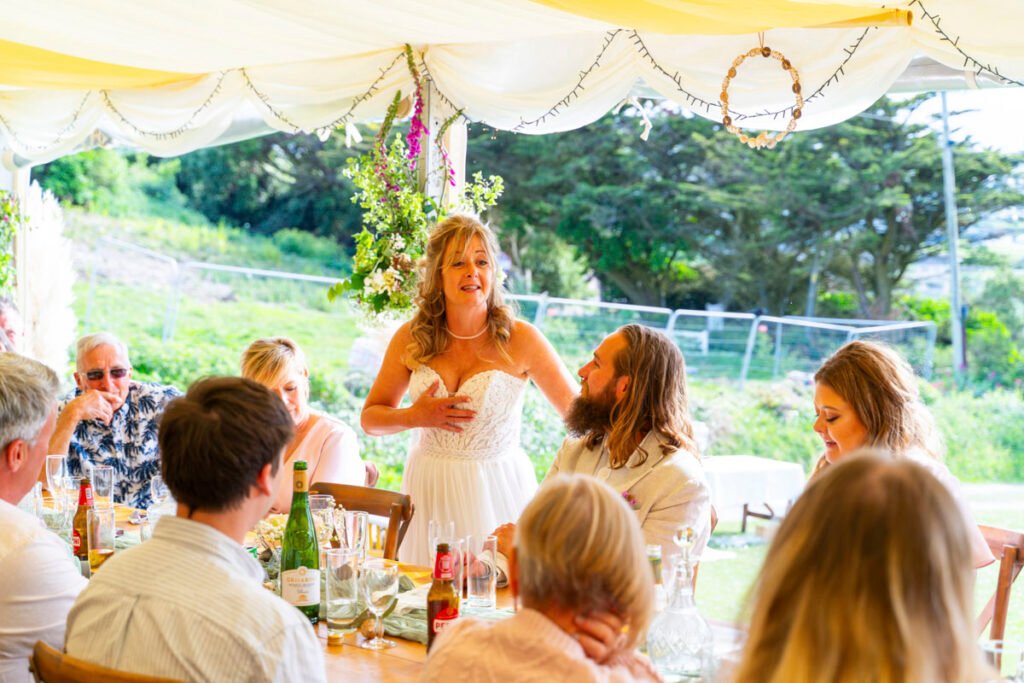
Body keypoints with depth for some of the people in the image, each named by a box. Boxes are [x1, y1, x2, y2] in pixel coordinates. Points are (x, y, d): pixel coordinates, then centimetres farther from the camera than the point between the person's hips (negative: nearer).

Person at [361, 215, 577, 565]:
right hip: (430, 490, 2)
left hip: (497, 491, -2)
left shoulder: (520, 339, -7)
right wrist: (415, 416, -9)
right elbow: (370, 417, 9)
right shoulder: (411, 338, 0)